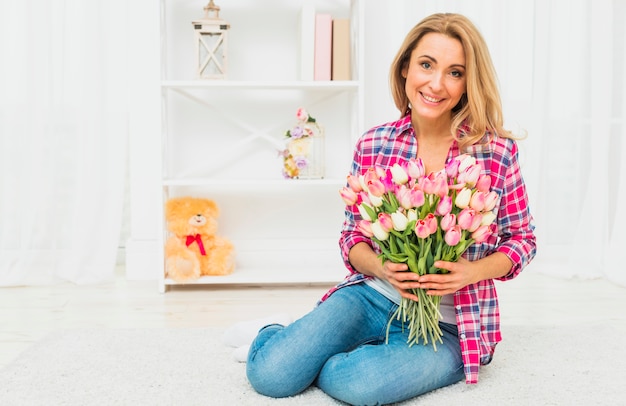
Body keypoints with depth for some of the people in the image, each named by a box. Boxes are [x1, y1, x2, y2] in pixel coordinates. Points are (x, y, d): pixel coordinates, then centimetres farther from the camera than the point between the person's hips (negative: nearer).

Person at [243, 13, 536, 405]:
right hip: (370, 297, 2)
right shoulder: (373, 145, -3)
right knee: (270, 374, -18)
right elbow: (353, 235, 5)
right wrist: (381, 268, -17)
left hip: (447, 326, -1)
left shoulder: (498, 150, -9)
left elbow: (521, 239, 2)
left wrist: (473, 271, -18)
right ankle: (277, 338, 18)